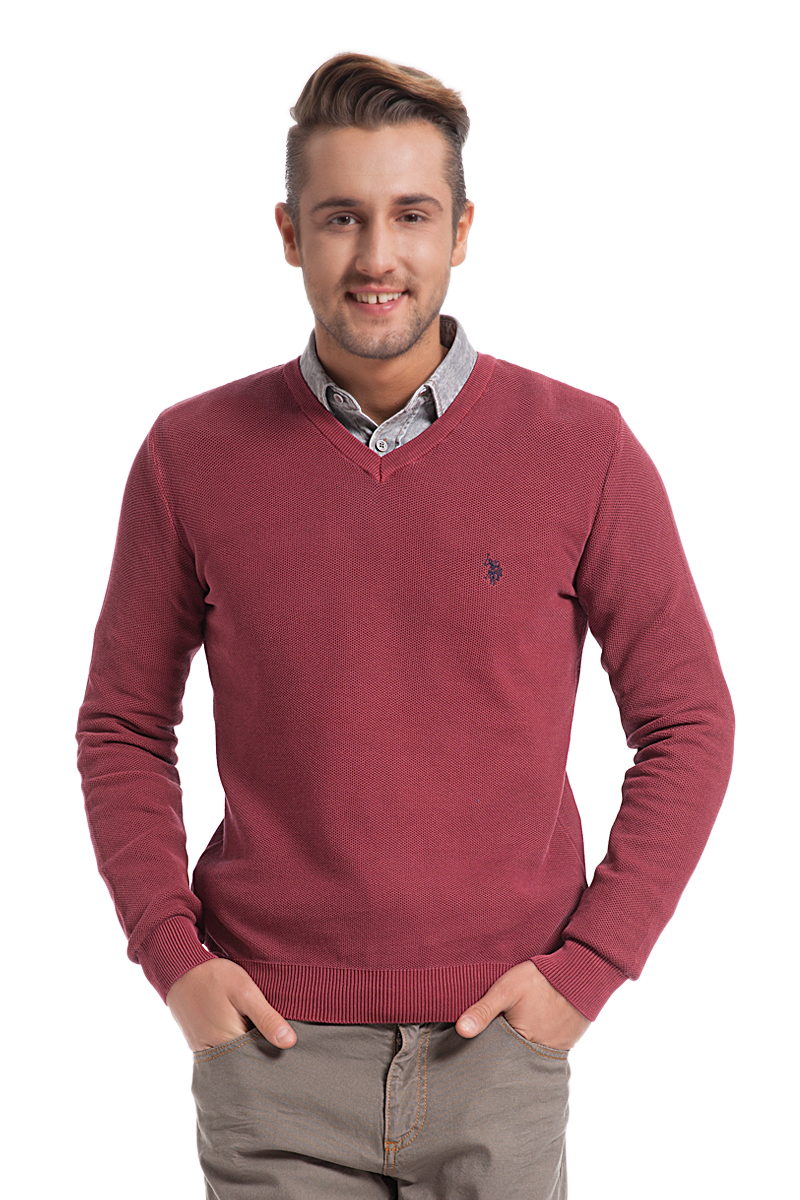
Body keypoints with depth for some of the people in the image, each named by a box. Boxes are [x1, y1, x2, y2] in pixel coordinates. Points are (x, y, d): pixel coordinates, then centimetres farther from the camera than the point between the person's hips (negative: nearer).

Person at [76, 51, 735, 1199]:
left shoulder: (583, 449, -4)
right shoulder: (193, 455, -1)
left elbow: (687, 727, 2)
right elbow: (123, 728, 8)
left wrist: (588, 965, -5)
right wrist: (170, 955, -2)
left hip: (498, 1048, 0)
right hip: (270, 1051, 1)